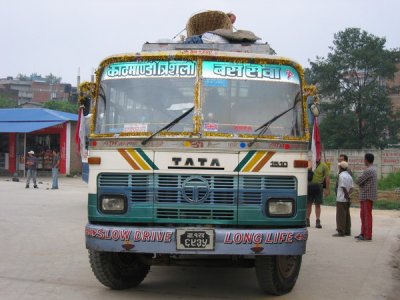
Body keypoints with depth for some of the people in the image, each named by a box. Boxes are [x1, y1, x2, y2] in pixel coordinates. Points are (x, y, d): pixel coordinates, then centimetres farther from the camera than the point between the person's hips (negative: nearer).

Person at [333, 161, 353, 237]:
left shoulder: (342, 176, -15)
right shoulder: (349, 176, 11)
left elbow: (343, 187, -18)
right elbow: (351, 187, 4)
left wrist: (347, 195, -9)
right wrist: (348, 194, -6)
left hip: (341, 199, -8)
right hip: (347, 199, 8)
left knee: (341, 215, -3)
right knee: (347, 215, 12)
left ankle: (341, 231, -2)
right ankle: (347, 231, 16)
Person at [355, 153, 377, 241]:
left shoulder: (369, 170, -18)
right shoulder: (372, 169, 15)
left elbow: (358, 181, -17)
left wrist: (360, 182, 2)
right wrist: (362, 183, -1)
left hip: (368, 196, -10)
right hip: (364, 195, 10)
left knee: (367, 215, -5)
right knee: (363, 215, 14)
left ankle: (368, 235, -1)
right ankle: (363, 233, 21)